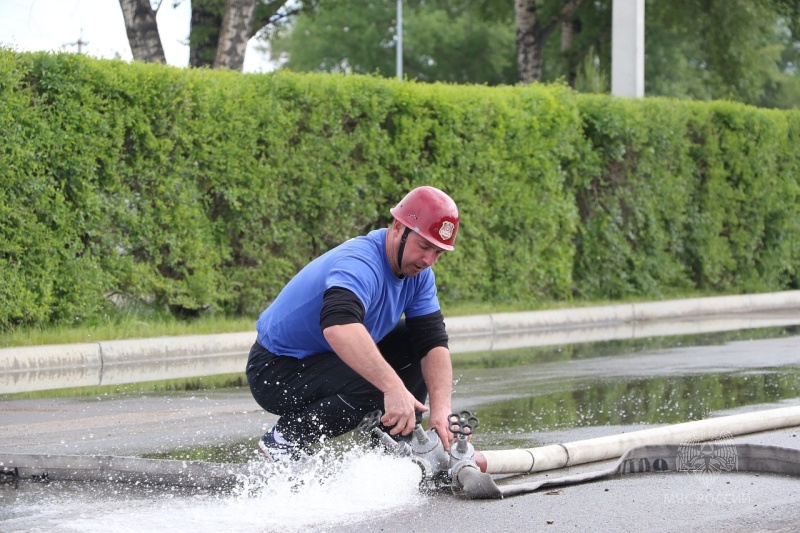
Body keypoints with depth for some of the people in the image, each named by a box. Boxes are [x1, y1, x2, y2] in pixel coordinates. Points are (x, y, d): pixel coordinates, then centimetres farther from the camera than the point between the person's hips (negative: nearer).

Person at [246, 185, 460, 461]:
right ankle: (284, 441, -14)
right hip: (276, 373, -9)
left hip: (325, 360, 9)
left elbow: (434, 342, -6)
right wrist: (394, 388, -58)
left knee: (417, 343, 4)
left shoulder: (416, 271, -1)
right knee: (375, 383, -30)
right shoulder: (361, 264, -30)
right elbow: (338, 325, -50)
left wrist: (441, 408, -23)